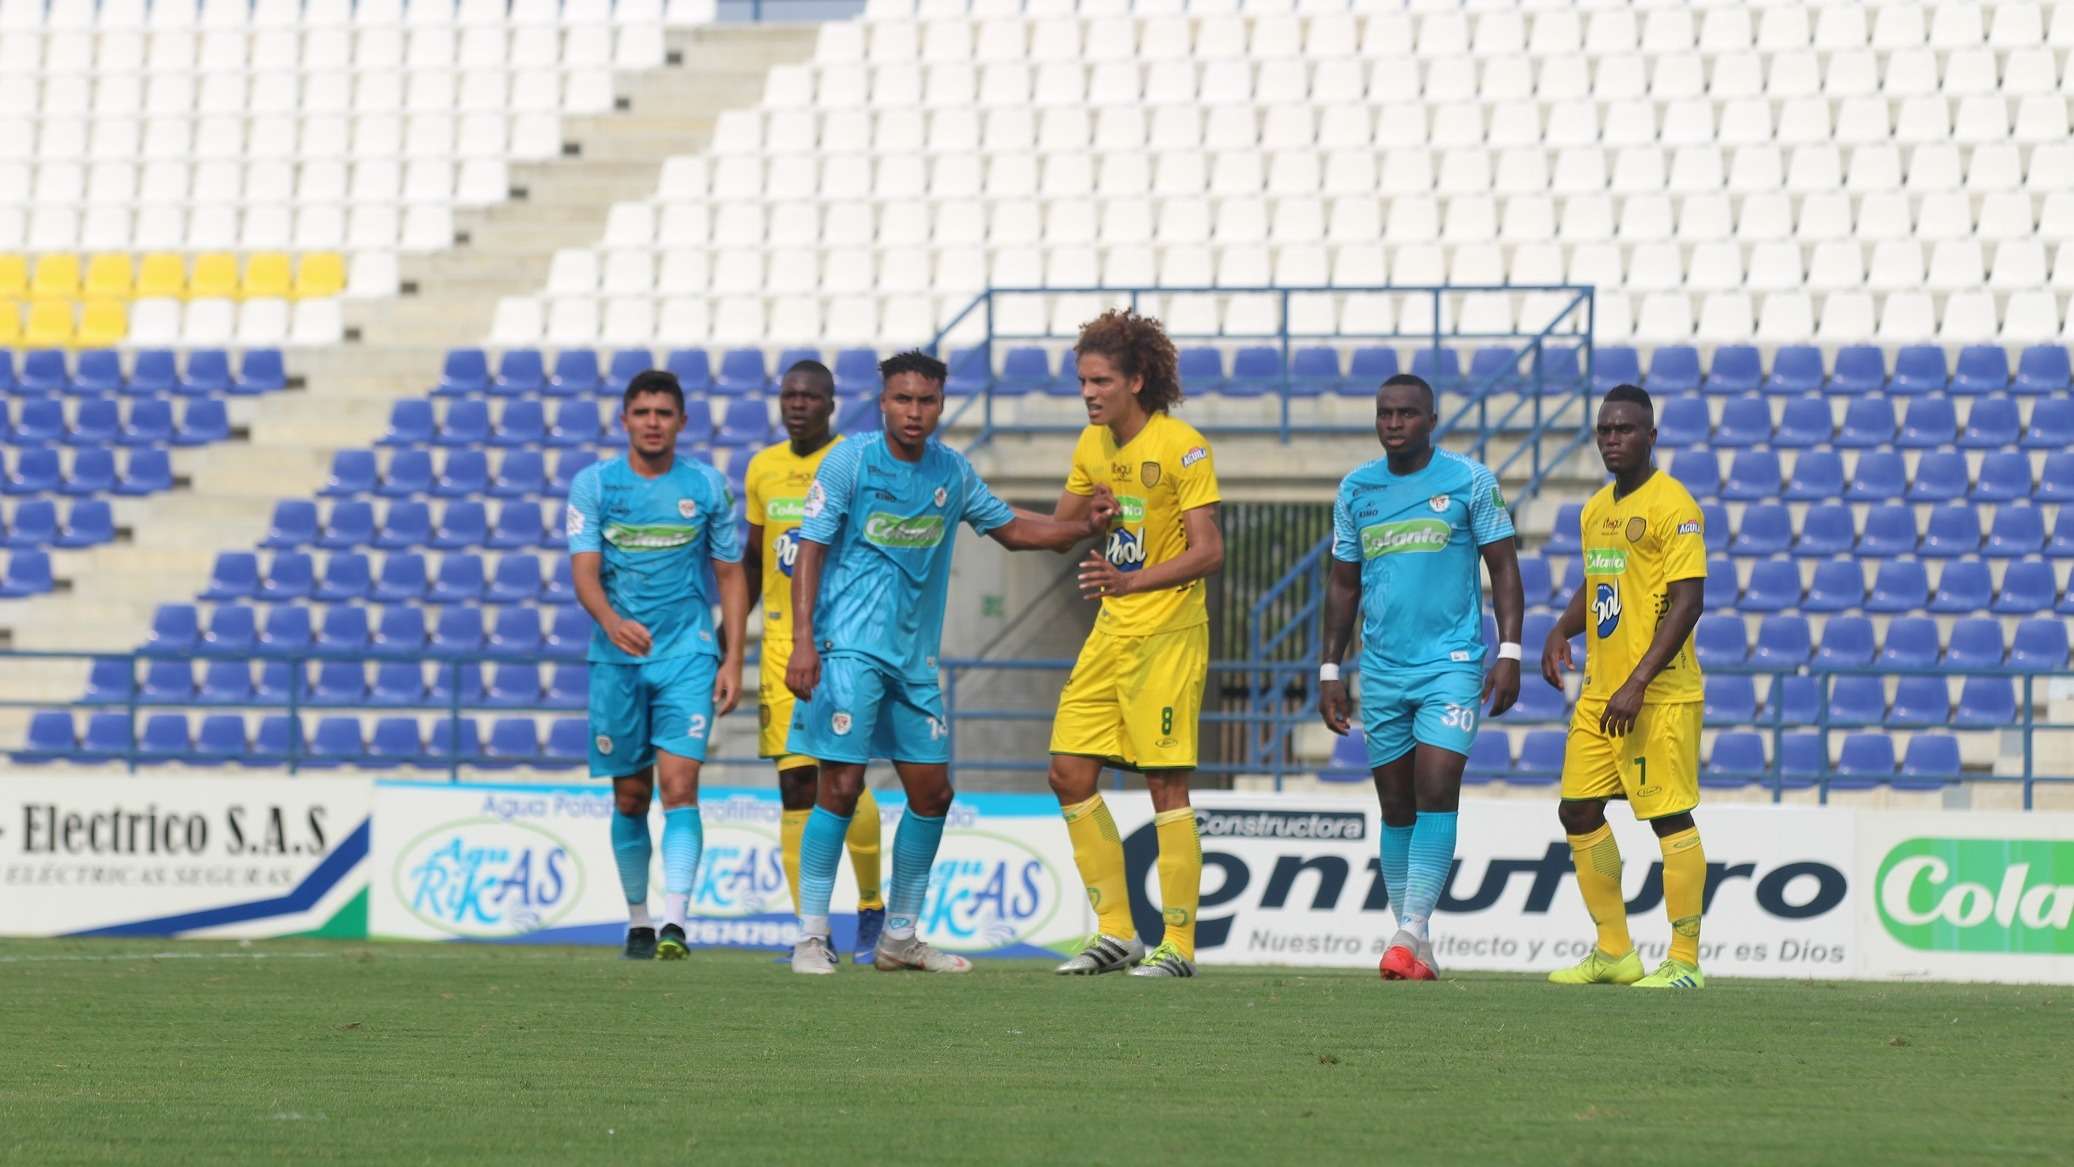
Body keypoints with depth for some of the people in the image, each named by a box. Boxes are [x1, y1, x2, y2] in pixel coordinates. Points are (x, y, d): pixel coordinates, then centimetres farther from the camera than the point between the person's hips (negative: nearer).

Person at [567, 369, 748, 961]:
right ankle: (637, 921, 21)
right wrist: (611, 620, -29)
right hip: (617, 660, 1)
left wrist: (733, 661, 0)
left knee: (679, 784, -16)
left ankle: (675, 921, -24)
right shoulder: (593, 484, 1)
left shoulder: (706, 486, 4)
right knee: (630, 797, 7)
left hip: (689, 653, -1)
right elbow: (584, 570, -8)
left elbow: (731, 576, 9)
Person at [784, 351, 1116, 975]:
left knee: (932, 792, 6)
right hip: (849, 647, -6)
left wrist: (1083, 528, 5)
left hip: (915, 655, 6)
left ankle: (900, 937, 19)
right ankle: (811, 937, -5)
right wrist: (803, 641, -16)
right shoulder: (849, 461, -7)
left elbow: (1010, 529, 21)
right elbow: (810, 549, -8)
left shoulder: (952, 471, 8)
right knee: (841, 787, -12)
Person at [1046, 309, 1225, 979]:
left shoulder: (1182, 446, -13)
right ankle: (1115, 932, 12)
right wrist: (1088, 511, -3)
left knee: (1165, 785, -7)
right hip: (1110, 632, 8)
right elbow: (1057, 528, 21)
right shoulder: (1093, 445, 10)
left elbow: (1209, 551, -18)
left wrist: (1132, 582, -30)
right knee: (1070, 773, 3)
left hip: (1168, 633, -8)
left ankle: (1178, 944, 0)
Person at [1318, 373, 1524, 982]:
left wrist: (1509, 652, -8)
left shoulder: (1470, 480, -2)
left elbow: (1503, 566, 1)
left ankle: (1412, 931, -18)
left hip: (1453, 663, -4)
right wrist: (1330, 670, 12)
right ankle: (1415, 947, 12)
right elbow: (1343, 584, 16)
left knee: (1436, 792, -16)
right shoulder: (1355, 490, 9)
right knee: (1396, 808, 5)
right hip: (1381, 672, 4)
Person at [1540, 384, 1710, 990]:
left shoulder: (1672, 505, -11)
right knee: (1580, 813, 9)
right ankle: (1614, 953, 18)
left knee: (1669, 817, -7)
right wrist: (1561, 630, 8)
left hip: (1661, 695, -9)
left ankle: (1685, 961, -3)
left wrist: (1637, 683, -22)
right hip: (1599, 691, 9)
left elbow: (1689, 600, -17)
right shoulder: (1597, 510, 15)